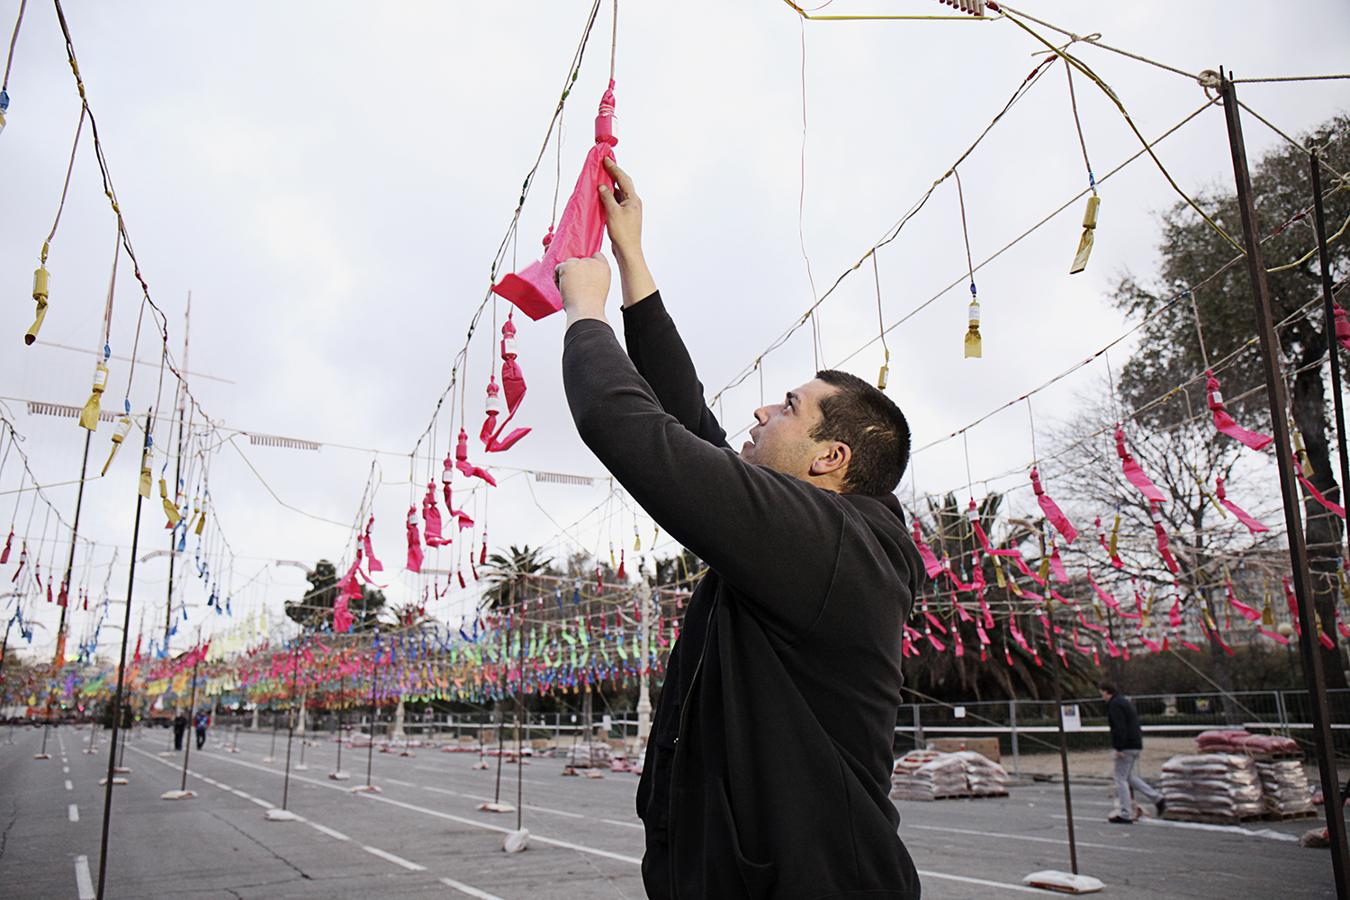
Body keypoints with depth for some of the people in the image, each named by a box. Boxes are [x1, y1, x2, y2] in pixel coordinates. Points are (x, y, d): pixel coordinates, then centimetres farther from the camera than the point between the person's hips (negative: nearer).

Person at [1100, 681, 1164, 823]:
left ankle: (1125, 815, 0)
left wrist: (1119, 748, -21)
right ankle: (1158, 799, 12)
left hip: (1126, 747, -10)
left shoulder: (1115, 705, -14)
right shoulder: (1125, 701, 18)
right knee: (1130, 777, 19)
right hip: (1136, 745, 10)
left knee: (1121, 779, -3)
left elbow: (1120, 728, -23)